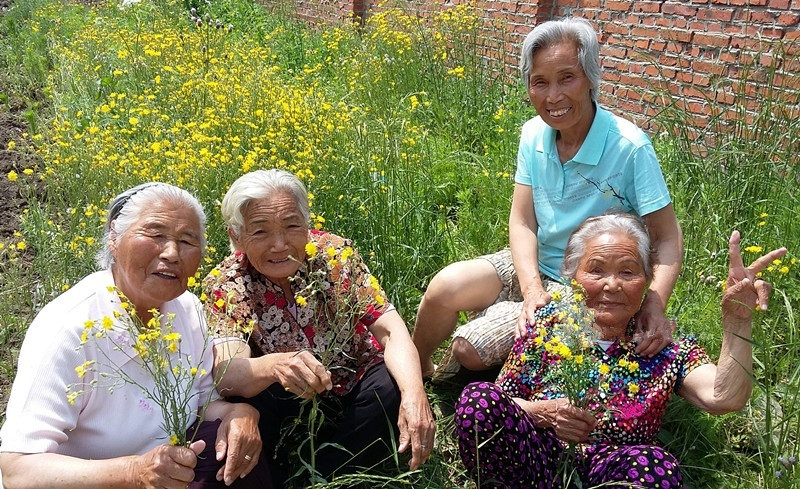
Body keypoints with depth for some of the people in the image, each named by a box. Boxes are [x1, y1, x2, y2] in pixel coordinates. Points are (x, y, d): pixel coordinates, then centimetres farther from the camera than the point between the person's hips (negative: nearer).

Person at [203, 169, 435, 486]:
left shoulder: (335, 254, -15)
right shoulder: (224, 286, -15)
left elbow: (391, 330, -20)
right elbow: (227, 373, -30)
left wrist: (413, 393, -39)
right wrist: (273, 365, -53)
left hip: (355, 391, 2)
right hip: (289, 407, -1)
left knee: (393, 389, -28)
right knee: (243, 404, -30)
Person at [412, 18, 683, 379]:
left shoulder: (630, 148, -20)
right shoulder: (533, 134, -4)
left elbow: (668, 239, -16)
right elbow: (521, 221, -6)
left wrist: (653, 306, -33)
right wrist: (532, 289, -23)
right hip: (532, 265, 4)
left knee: (468, 348, -20)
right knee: (445, 288, -22)